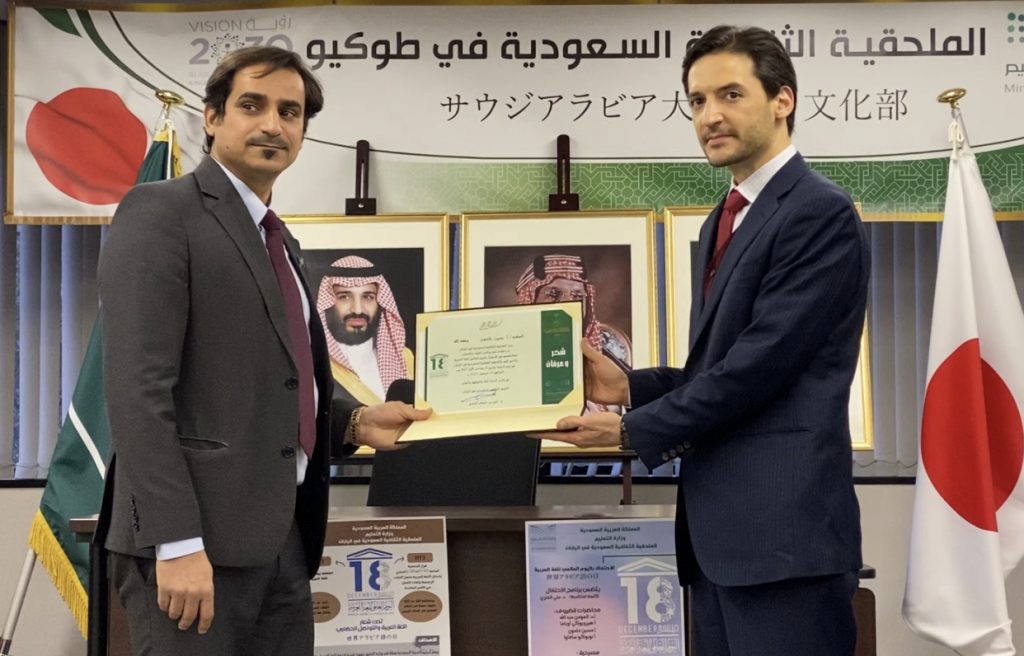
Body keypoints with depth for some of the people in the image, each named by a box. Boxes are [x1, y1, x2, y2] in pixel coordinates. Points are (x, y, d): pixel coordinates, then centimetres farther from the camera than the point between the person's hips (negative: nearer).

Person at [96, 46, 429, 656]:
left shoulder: (278, 238, 18)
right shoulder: (160, 213, -8)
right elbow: (139, 387, -17)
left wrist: (356, 420, 6)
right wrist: (176, 542, -22)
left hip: (280, 530, 8)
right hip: (199, 531, -8)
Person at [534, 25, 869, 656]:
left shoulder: (819, 212, -12)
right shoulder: (724, 220, 17)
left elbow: (761, 363, -19)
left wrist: (631, 431, -10)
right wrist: (629, 386, 5)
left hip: (783, 525, -9)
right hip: (720, 526, 9)